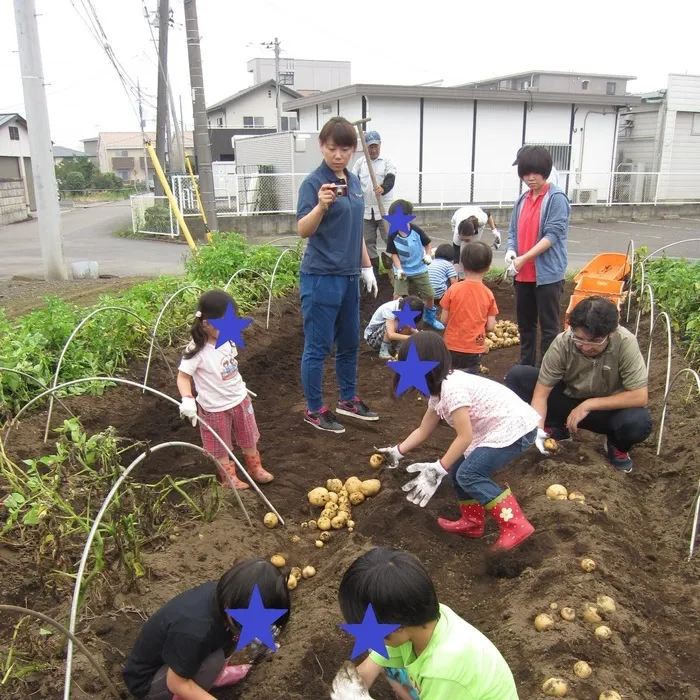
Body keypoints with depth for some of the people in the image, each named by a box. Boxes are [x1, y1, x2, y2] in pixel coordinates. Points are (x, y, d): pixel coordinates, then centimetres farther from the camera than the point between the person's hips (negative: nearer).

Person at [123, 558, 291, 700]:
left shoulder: (220, 593, -18)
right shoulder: (195, 630, -39)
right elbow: (177, 684, -25)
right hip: (147, 680, -7)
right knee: (214, 661, -30)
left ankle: (213, 675, 12)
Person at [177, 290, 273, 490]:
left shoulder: (228, 340, -9)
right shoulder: (197, 351, -27)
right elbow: (183, 376, -23)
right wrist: (187, 399, -38)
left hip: (239, 399, 6)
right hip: (215, 407, -6)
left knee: (249, 438, 23)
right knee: (221, 446, 16)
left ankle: (254, 468, 46)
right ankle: (229, 478, 37)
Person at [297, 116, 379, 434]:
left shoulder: (353, 181, 10)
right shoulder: (314, 182, -11)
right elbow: (303, 230, -22)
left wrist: (367, 267, 19)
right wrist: (321, 205, -40)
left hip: (348, 276, 8)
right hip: (321, 277, -8)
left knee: (350, 343, 17)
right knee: (318, 347, 2)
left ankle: (348, 399, 33)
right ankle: (314, 410, 16)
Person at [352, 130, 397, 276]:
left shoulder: (387, 161, -1)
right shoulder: (359, 162, 8)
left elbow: (390, 179, -17)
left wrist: (383, 188, -39)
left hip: (384, 208, -3)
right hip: (365, 209, 4)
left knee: (390, 238, -5)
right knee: (368, 241, 8)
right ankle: (373, 269, 17)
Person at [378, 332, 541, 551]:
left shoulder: (451, 387, -23)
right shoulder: (439, 389, 8)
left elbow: (464, 437, -23)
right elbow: (423, 430, 18)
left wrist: (438, 469, -19)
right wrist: (397, 451, 17)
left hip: (515, 428, -10)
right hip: (497, 428, 10)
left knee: (469, 474, -15)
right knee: (458, 468, 10)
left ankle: (516, 526, -9)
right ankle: (472, 522, 23)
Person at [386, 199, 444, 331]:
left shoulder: (416, 231, -14)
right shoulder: (393, 235, -14)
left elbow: (427, 244, 1)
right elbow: (394, 254, -9)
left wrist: (428, 255, -18)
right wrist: (399, 269, -23)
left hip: (419, 270, 1)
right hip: (402, 271, -1)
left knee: (430, 295, 8)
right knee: (397, 297, -11)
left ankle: (430, 317, 34)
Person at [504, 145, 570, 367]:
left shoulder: (557, 198, -9)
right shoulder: (522, 199, 10)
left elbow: (553, 235, -16)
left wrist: (523, 258, -22)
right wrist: (511, 251, -8)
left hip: (548, 274, -7)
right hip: (523, 274, 7)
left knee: (549, 327, 1)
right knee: (525, 324, 16)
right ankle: (526, 368, 30)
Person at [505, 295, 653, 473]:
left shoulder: (625, 343, -28)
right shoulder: (562, 342, -25)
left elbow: (640, 396, -26)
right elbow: (541, 393, -21)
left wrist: (588, 405, -28)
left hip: (607, 408, -1)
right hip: (569, 399, 2)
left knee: (639, 422, -35)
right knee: (517, 376, -18)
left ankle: (617, 446, 3)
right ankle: (557, 430, 2)